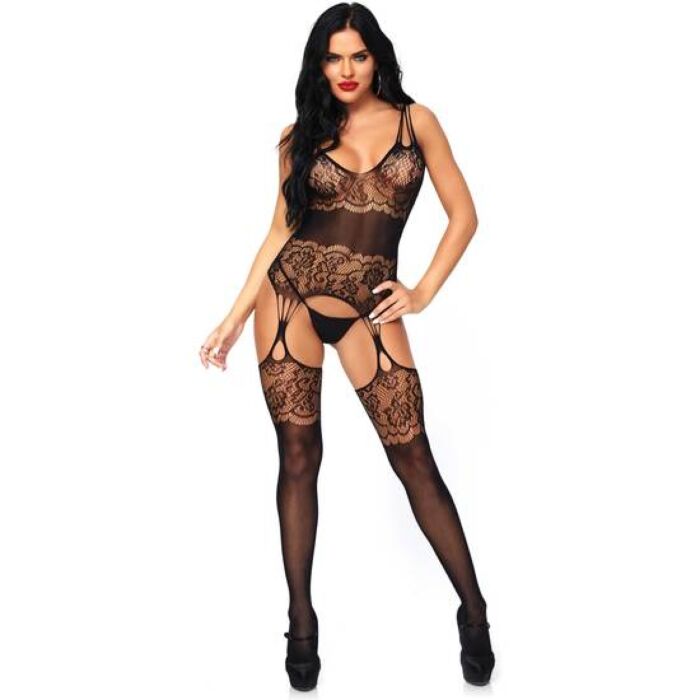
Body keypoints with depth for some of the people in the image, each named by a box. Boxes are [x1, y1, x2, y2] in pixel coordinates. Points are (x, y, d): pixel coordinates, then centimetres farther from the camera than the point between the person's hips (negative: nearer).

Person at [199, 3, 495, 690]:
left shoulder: (415, 120, 7)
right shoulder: (300, 136, 9)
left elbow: (462, 213, 7)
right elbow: (281, 232, 10)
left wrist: (424, 291, -2)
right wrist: (235, 316, 5)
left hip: (369, 308, -1)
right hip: (290, 293, 1)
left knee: (413, 458, -3)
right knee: (298, 456, 4)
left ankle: (473, 613, 11)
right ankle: (302, 619, 17)